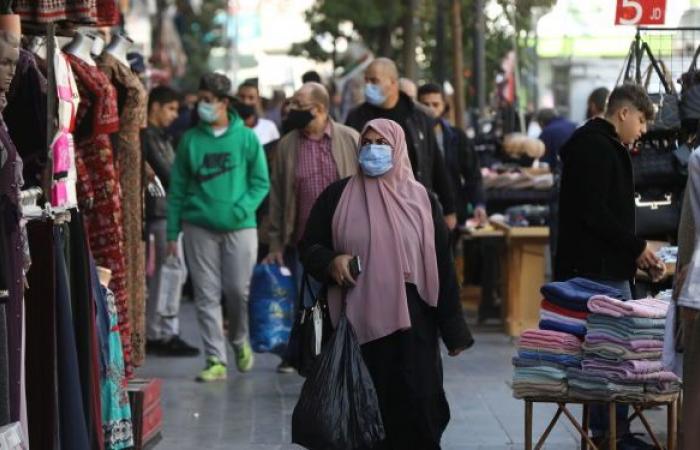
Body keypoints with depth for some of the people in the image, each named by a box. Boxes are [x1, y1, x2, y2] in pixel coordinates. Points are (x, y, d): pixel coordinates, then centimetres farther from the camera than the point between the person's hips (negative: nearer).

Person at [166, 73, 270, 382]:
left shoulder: (246, 138, 2)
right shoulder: (190, 140, 5)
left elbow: (260, 182, 3)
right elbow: (177, 188, 7)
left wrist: (242, 209, -13)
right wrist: (172, 231, 3)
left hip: (240, 227, -1)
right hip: (199, 227, 1)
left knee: (238, 290, -1)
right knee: (207, 295, -1)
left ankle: (239, 340, 28)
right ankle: (216, 359, 4)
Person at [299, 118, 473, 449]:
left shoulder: (420, 200, 5)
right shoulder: (337, 196, 4)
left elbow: (441, 264, 5)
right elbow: (309, 246, 8)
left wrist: (453, 329, 2)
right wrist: (330, 262, -16)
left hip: (411, 323, 0)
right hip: (358, 320, 0)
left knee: (415, 408, -3)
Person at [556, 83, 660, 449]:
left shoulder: (606, 147, 19)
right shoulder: (595, 148, -14)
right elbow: (595, 213, -22)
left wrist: (633, 250, 12)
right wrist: (636, 248, -14)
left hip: (608, 268, 11)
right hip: (598, 270, -11)